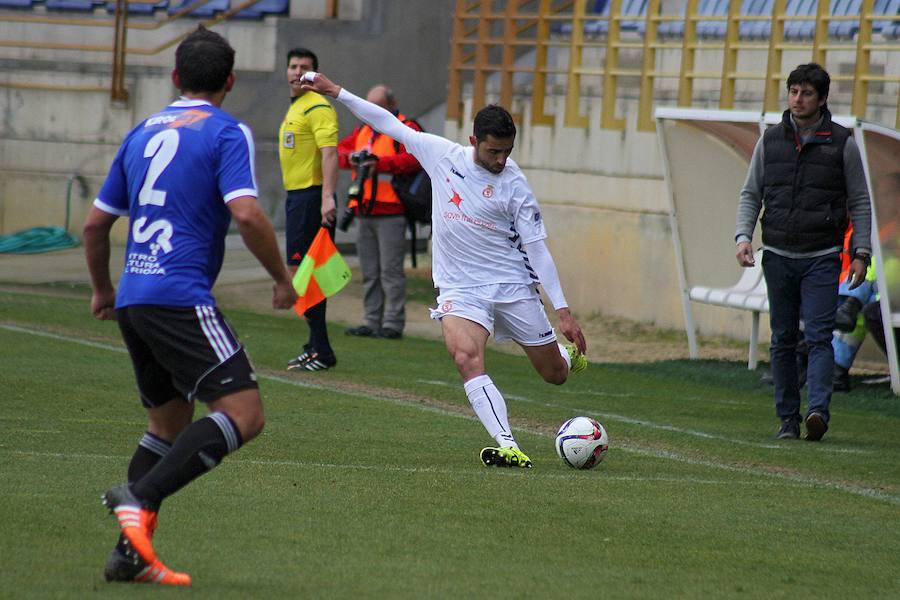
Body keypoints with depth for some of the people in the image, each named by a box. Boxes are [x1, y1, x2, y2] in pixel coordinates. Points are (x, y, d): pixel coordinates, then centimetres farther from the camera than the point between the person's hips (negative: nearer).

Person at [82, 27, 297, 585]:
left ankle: (131, 554, 12)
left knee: (170, 421, 19)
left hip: (133, 297, 8)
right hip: (181, 297, -8)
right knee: (244, 413, -11)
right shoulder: (227, 132, -3)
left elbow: (96, 222, 22)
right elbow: (247, 214, -17)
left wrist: (103, 289, 38)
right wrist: (283, 278, -3)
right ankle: (140, 498, -24)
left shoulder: (144, 133, 18)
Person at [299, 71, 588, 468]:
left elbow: (537, 248, -7)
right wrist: (336, 92, 9)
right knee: (466, 358, -29)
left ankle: (570, 353, 49)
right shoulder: (442, 155, -2)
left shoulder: (514, 185, -8)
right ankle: (509, 448, -34)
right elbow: (390, 125, 8)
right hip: (460, 288, 1)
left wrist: (563, 311, -11)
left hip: (513, 285, -1)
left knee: (555, 374, 9)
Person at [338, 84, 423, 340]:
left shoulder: (406, 129, -3)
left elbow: (414, 159, -18)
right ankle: (372, 322, 15)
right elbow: (339, 149, 18)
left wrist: (379, 163, -23)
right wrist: (351, 158, -5)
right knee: (369, 273, 10)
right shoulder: (364, 130, 21)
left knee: (391, 271, -7)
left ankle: (393, 324, -5)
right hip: (365, 213, 7)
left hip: (390, 214, -7)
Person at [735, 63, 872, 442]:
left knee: (819, 336, -13)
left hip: (822, 258, -3)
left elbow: (859, 202, 4)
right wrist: (743, 236, -4)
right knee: (783, 341, 5)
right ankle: (788, 419, 10)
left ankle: (818, 410, -25)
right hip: (778, 255, 3)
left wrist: (861, 253, -4)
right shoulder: (770, 141, 8)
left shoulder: (842, 144, 1)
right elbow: (751, 194, 12)